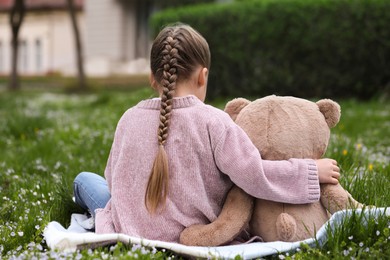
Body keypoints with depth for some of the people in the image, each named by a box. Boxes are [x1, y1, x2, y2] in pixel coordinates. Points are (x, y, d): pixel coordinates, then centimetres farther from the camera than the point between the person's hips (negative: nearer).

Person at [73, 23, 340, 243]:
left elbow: (115, 179, 7)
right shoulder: (213, 121, -15)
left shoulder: (130, 118, -4)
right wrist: (312, 170, -5)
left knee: (85, 179, 26)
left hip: (130, 233, 0)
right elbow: (254, 176, -18)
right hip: (188, 239, 0)